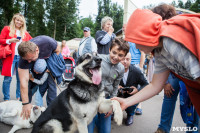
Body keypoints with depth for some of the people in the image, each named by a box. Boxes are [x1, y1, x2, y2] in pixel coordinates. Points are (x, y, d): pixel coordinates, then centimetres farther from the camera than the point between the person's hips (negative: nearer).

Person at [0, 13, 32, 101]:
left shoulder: (25, 32, 17)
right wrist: (10, 41, -12)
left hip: (21, 57, 3)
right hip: (10, 56, -3)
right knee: (8, 78, -3)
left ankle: (19, 98, 15)